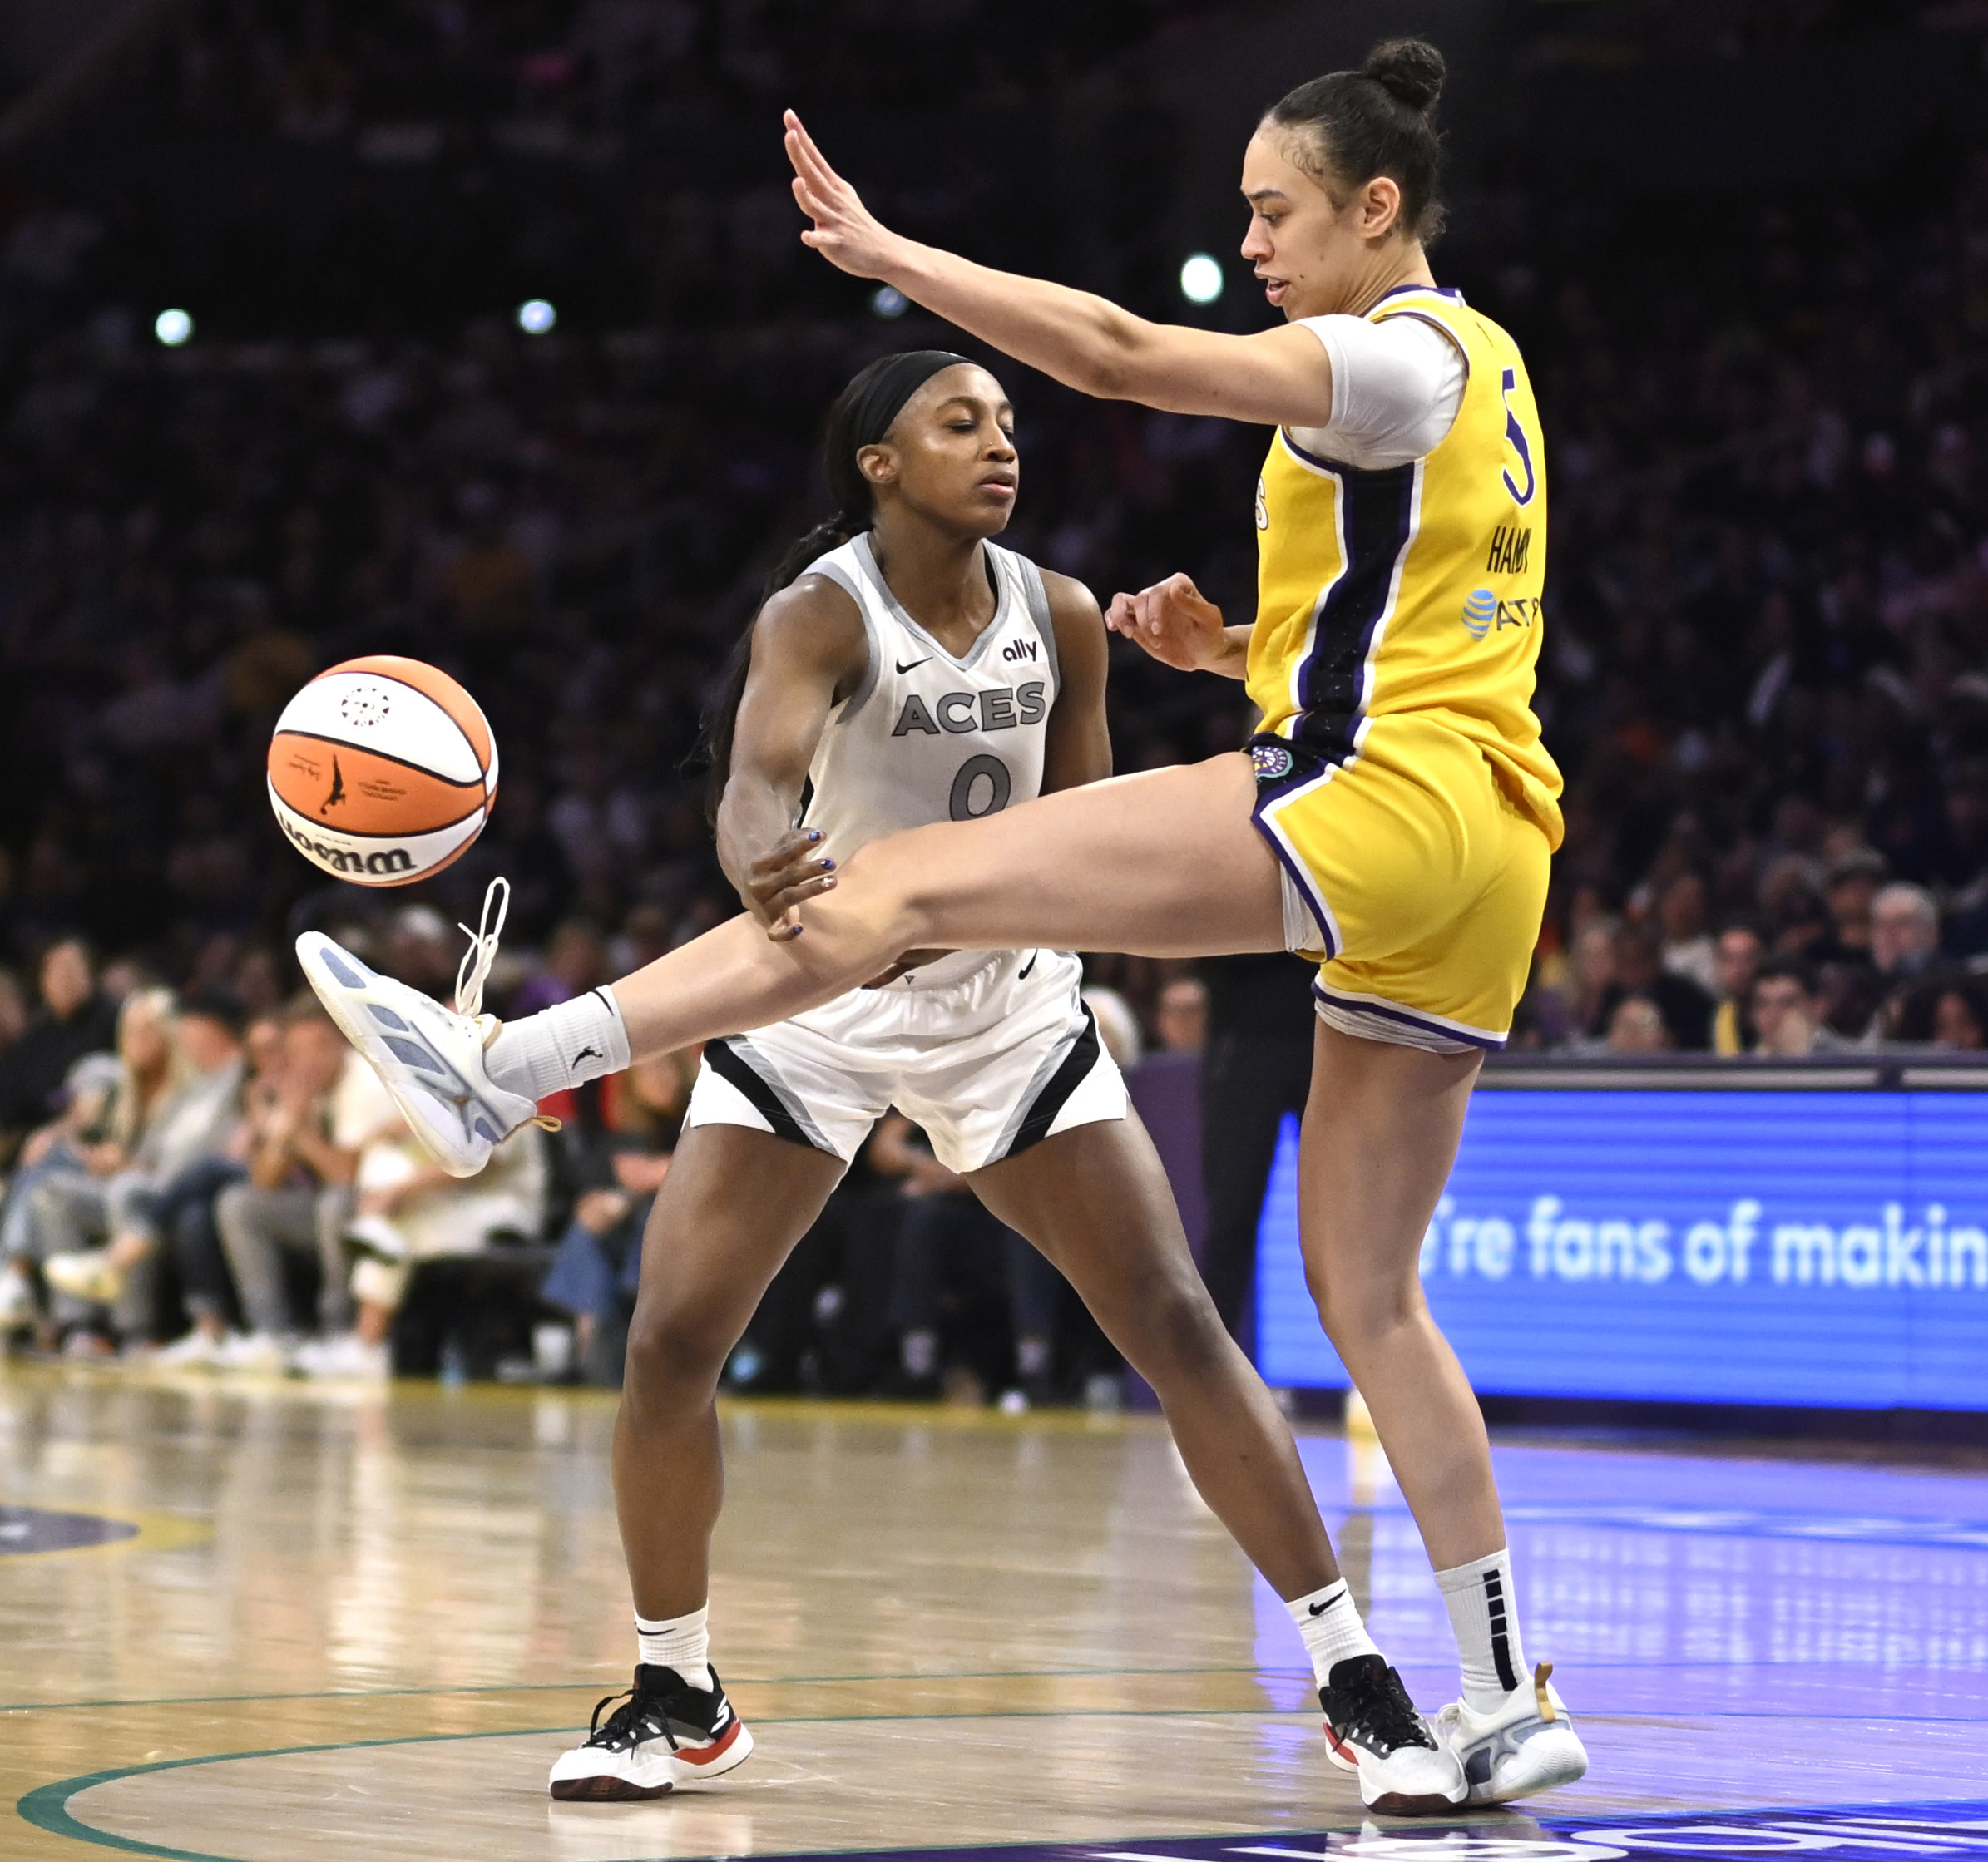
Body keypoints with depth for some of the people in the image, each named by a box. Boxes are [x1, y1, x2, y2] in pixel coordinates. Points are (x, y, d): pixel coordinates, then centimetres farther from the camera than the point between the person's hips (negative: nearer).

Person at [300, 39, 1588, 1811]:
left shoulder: (1401, 353, -6)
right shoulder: (1479, 369, 23)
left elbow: (1119, 353, -18)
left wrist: (885, 252, -14)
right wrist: (1236, 648, 17)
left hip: (1372, 801, -10)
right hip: (1477, 861, 10)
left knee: (913, 880, -14)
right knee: (1365, 1288, 13)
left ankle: (501, 1067, -22)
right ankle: (1512, 1704, 14)